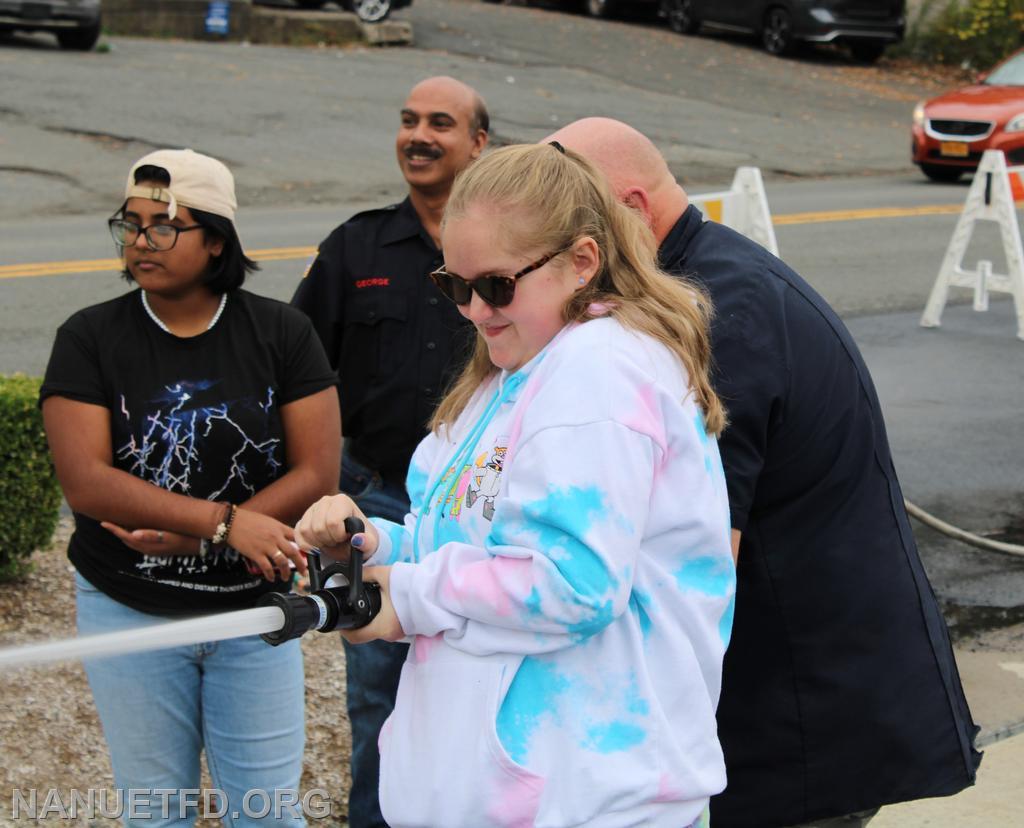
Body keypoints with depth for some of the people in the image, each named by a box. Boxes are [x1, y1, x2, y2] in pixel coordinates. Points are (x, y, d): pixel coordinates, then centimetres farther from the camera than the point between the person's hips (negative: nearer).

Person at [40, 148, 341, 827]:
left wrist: (185, 537, -18)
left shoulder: (281, 333, -4)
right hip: (128, 612, 0)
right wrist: (225, 522, -24)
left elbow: (318, 475, -9)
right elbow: (85, 483, -16)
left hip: (253, 607, 0)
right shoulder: (90, 338, -5)